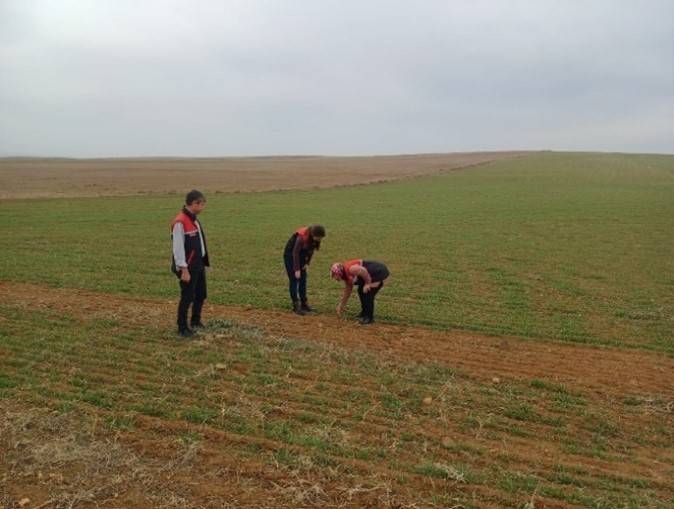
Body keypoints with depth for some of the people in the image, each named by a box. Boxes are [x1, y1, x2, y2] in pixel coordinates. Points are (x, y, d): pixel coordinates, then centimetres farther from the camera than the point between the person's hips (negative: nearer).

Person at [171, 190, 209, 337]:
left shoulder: (194, 219, 10)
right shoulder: (180, 222, -19)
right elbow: (178, 248, -20)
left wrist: (203, 262, 17)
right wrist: (184, 270, -21)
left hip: (199, 264, 9)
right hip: (188, 266, -9)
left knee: (201, 294, 18)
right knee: (187, 297, -1)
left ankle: (195, 321, 36)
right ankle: (182, 328, 12)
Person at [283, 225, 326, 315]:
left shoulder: (315, 238, -14)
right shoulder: (302, 236, -33)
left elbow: (311, 250, 2)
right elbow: (295, 252, -28)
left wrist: (307, 263, -3)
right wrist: (297, 269, -26)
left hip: (301, 256, 7)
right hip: (290, 255, -7)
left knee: (303, 279, 6)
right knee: (294, 280, -7)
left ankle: (304, 304, 13)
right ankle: (296, 306, -5)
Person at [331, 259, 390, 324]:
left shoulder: (350, 269, -22)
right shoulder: (346, 275, 10)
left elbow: (365, 273, -31)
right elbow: (347, 290, 20)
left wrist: (367, 284, -15)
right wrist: (342, 304, 27)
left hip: (380, 272, -11)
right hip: (375, 273, 11)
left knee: (367, 293, -11)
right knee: (361, 290, 16)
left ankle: (369, 317, 1)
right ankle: (365, 312, 29)